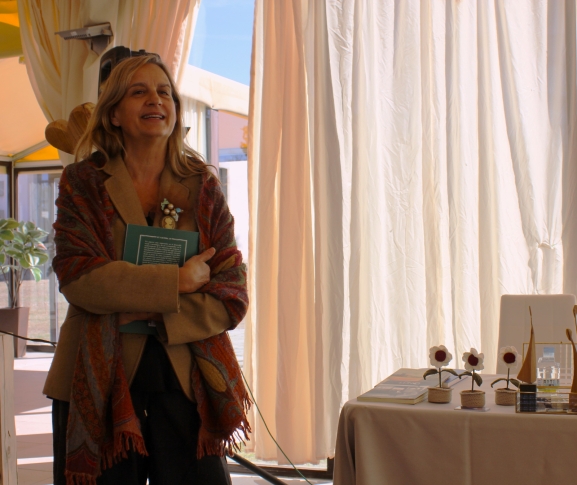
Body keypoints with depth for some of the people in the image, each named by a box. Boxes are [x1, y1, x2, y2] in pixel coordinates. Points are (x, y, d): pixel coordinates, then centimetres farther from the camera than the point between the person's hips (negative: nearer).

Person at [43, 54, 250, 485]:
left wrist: (154, 315, -13)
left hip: (187, 380, 1)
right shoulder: (83, 183, 3)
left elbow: (233, 294, 0)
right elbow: (77, 276, -12)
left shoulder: (202, 186, 6)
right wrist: (177, 281, -14)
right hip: (100, 381, -1)